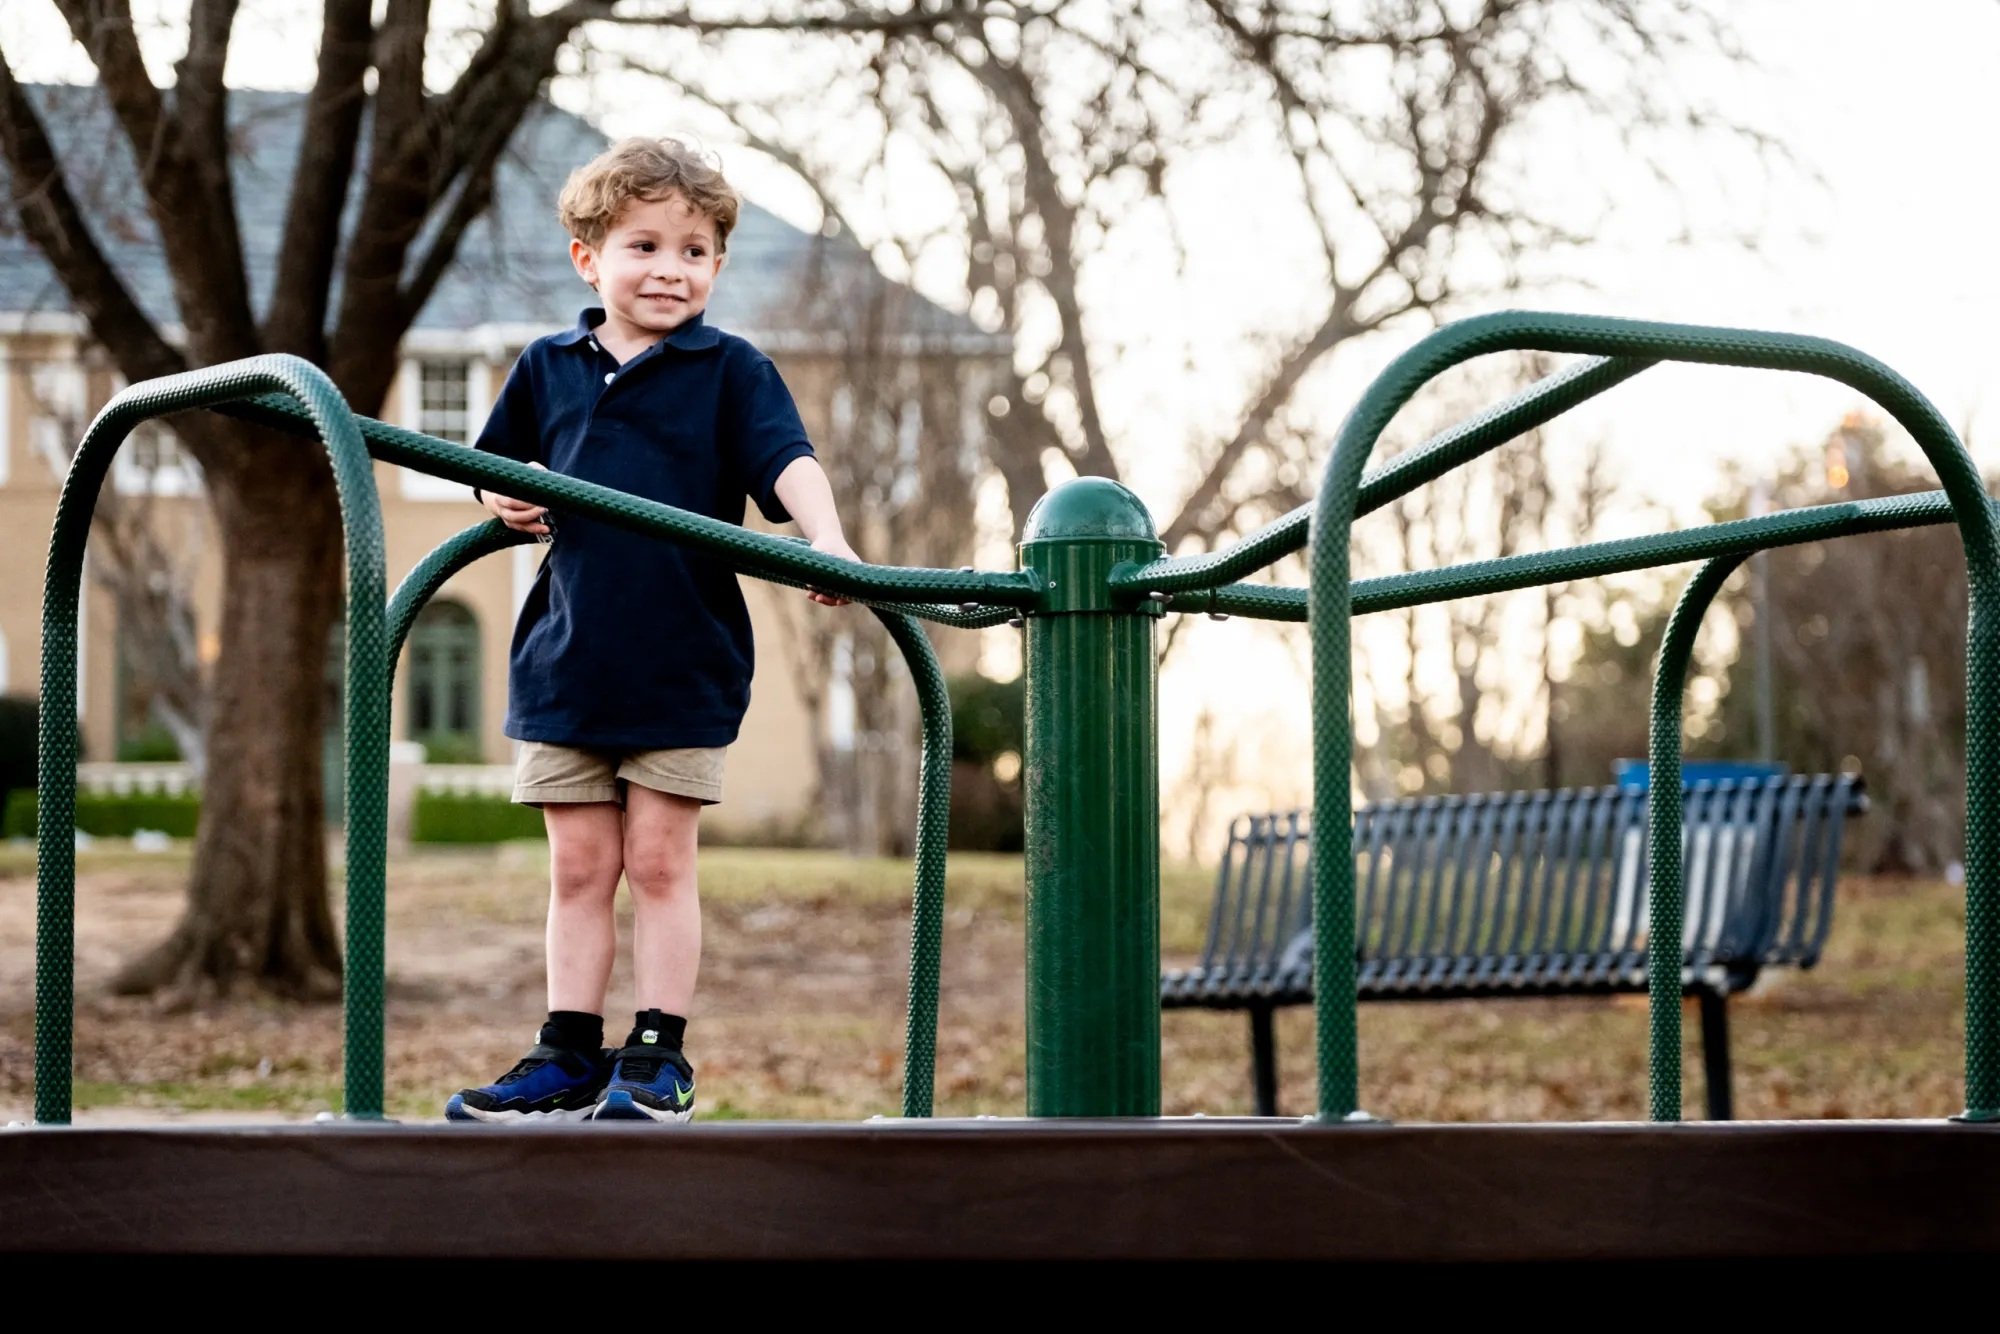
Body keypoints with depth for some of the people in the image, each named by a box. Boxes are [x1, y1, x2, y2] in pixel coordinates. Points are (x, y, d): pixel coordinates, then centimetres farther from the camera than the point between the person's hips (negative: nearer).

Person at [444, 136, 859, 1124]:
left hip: (683, 669, -3)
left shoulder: (731, 372, -2)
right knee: (579, 866, 8)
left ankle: (658, 1058, 9)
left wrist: (827, 539, -33)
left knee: (660, 862, 1)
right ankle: (568, 1058, 14)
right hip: (566, 663, 3)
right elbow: (497, 473, 20)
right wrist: (509, 505, -2)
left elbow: (788, 461, -15)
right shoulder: (547, 369, 8)